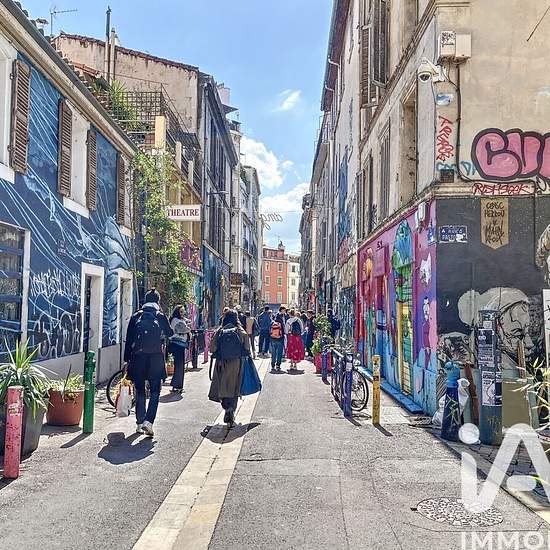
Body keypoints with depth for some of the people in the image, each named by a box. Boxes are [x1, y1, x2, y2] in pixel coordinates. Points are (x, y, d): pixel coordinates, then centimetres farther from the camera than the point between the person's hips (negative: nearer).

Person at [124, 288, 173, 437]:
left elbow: (129, 339, 5)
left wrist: (127, 360, 9)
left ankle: (140, 423, 17)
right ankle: (148, 421, -10)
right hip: (156, 358, -2)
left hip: (138, 358, 2)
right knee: (155, 392, 4)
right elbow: (170, 334, 7)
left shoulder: (136, 316, 4)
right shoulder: (161, 317, -2)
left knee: (140, 391, 12)